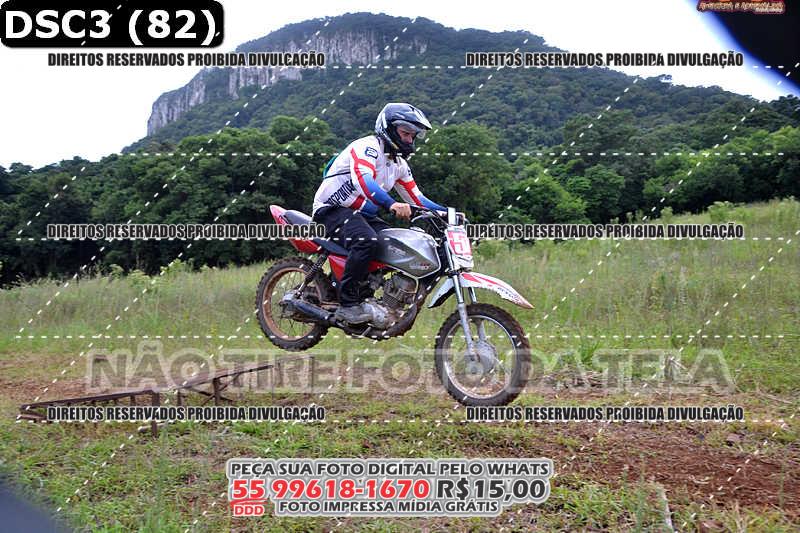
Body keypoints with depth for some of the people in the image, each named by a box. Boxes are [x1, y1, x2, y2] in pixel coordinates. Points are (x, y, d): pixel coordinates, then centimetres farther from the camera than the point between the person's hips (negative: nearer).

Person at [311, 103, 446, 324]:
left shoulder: (399, 163, 14)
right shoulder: (368, 146, -14)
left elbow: (417, 199, 16)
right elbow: (363, 180, -34)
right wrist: (391, 204, -49)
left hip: (363, 214, 9)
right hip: (334, 209, -9)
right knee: (367, 240, -36)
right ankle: (347, 303, -28)